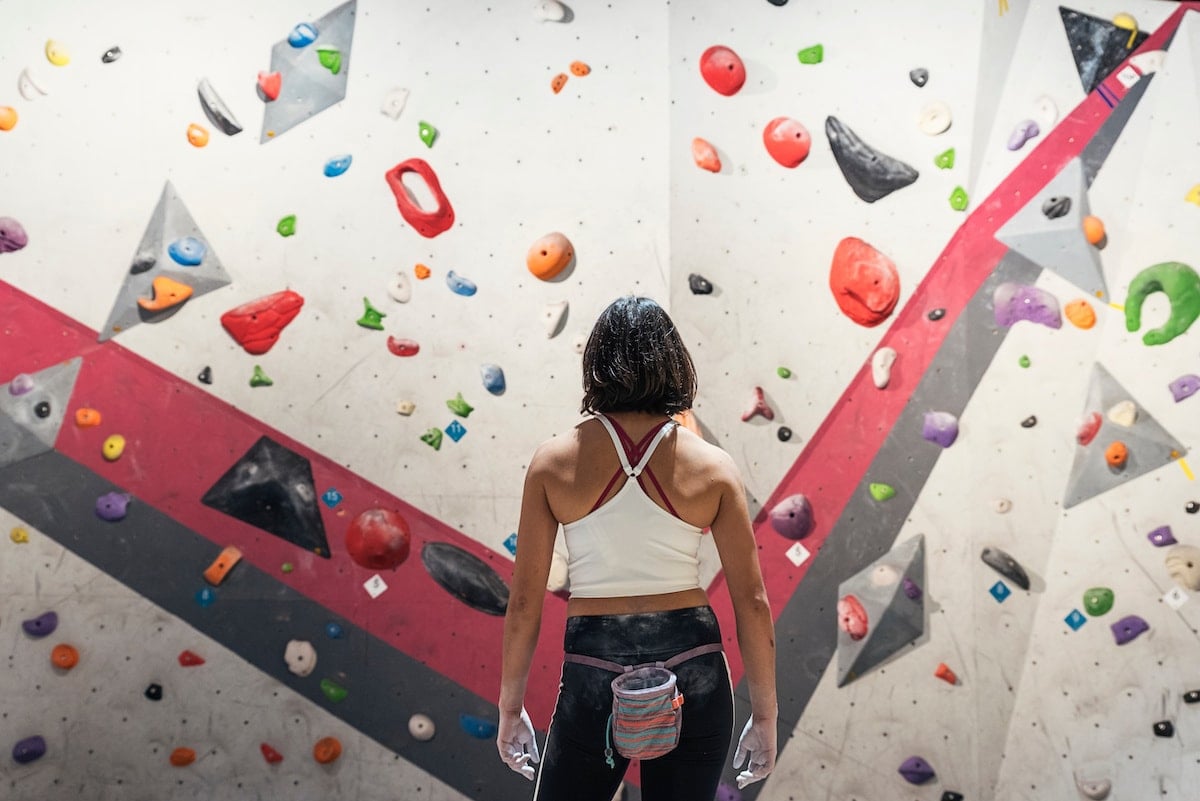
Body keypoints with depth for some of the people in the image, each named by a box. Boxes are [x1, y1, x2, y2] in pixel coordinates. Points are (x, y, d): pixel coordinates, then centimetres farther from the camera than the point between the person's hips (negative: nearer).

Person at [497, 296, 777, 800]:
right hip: (695, 676, 1)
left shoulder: (553, 462, -5)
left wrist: (510, 709, 9)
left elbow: (524, 604, -3)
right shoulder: (712, 466, -3)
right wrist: (765, 717, 8)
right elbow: (753, 604, -2)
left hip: (594, 678, -1)